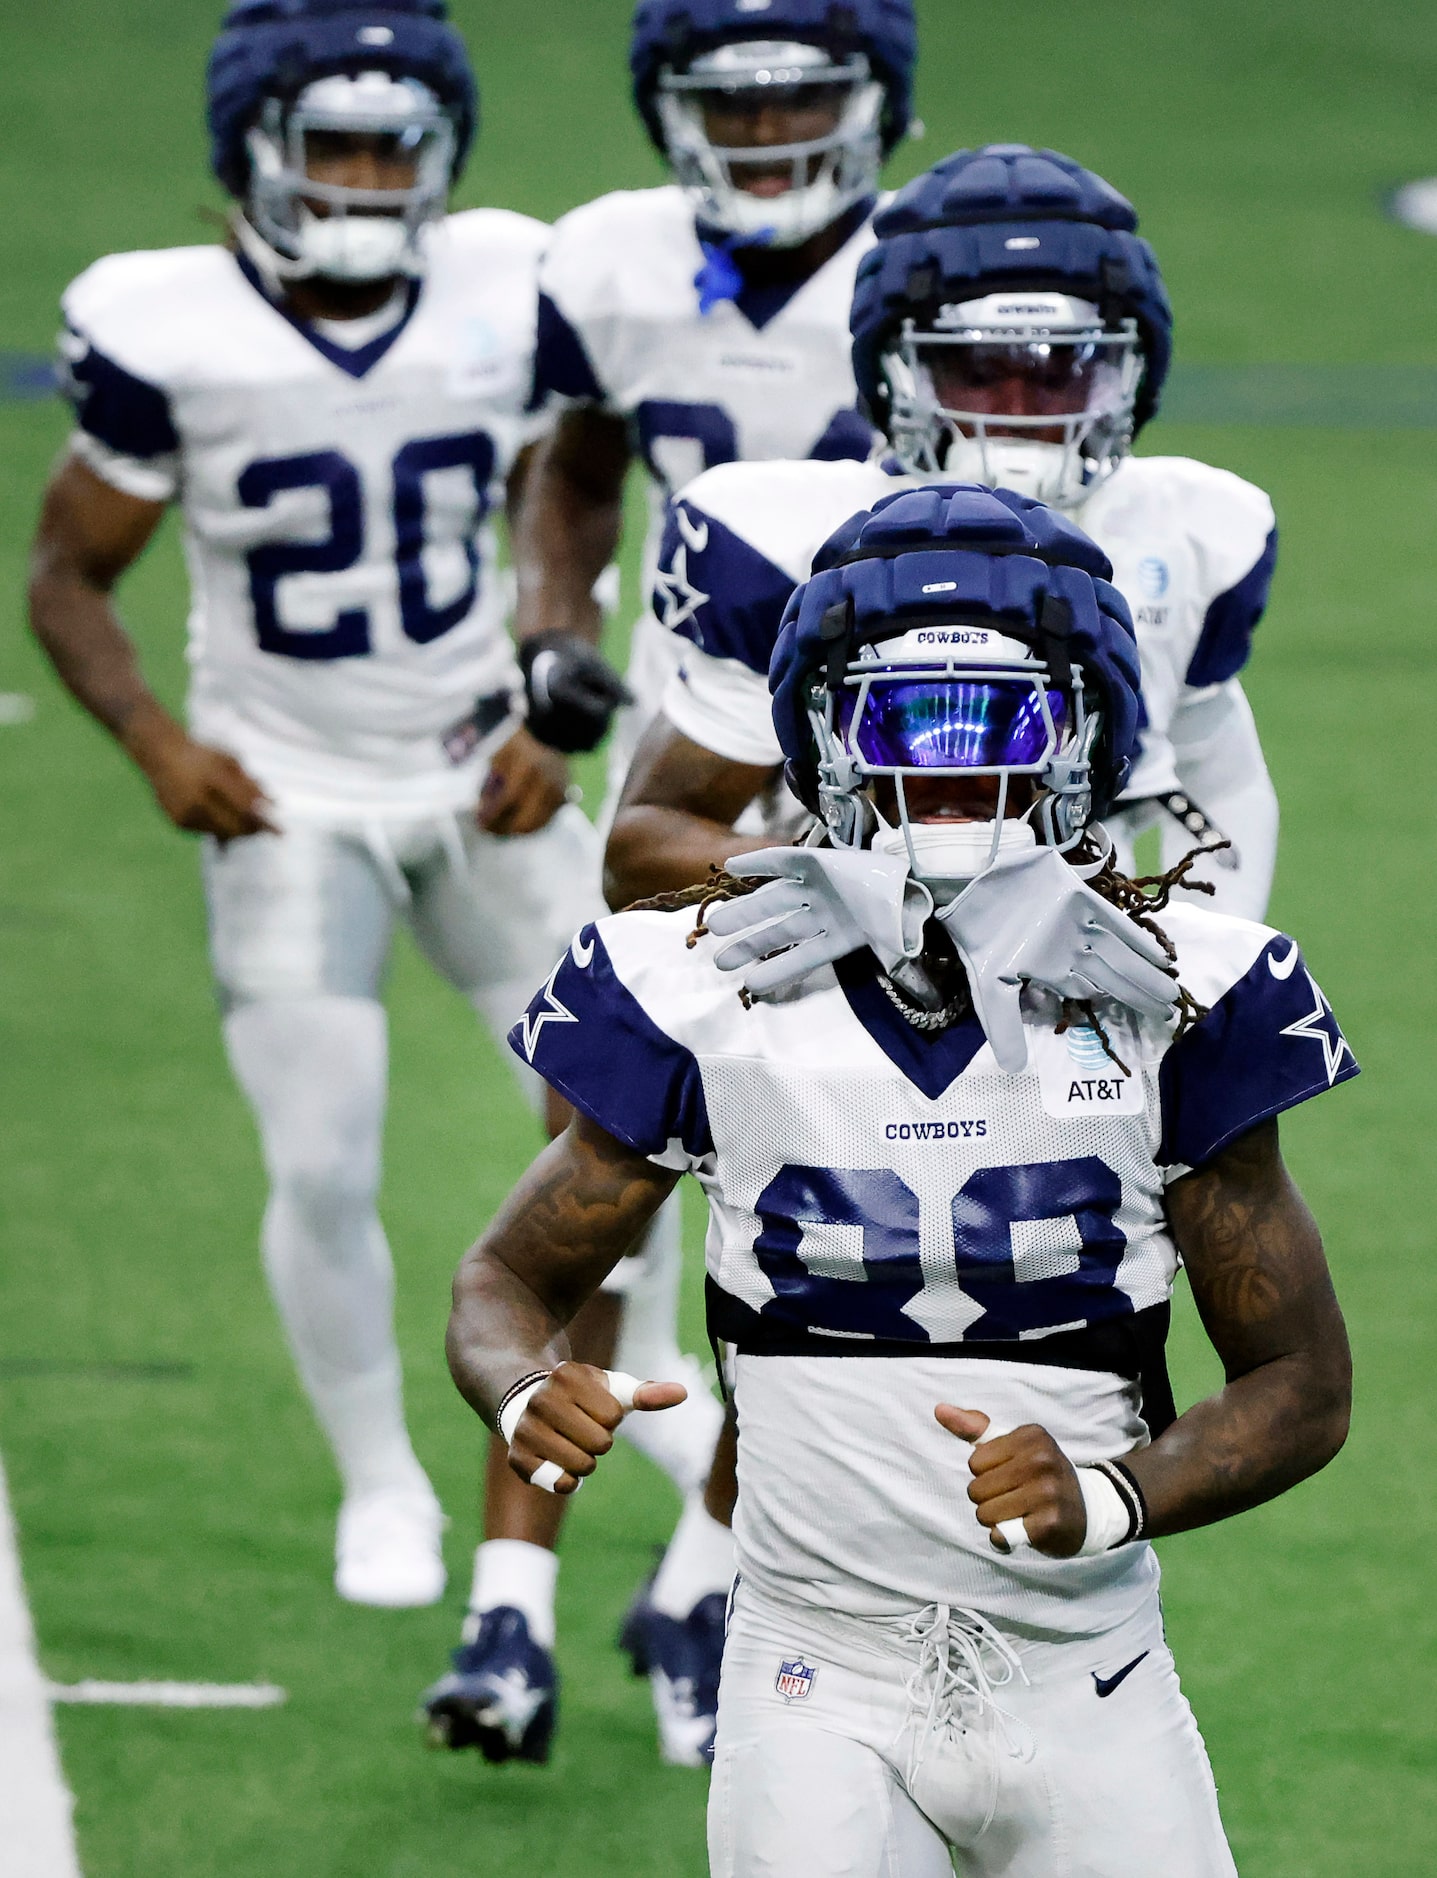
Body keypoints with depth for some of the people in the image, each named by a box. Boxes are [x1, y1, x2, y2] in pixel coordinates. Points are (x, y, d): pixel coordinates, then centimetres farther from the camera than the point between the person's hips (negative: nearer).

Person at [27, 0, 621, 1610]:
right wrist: (155, 740, -18)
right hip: (292, 801, -3)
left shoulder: (507, 302, -7)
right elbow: (68, 578, -3)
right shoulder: (168, 341, -15)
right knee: (324, 1172, -8)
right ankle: (379, 1488, 13)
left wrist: (556, 722, -4)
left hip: (479, 777, 3)